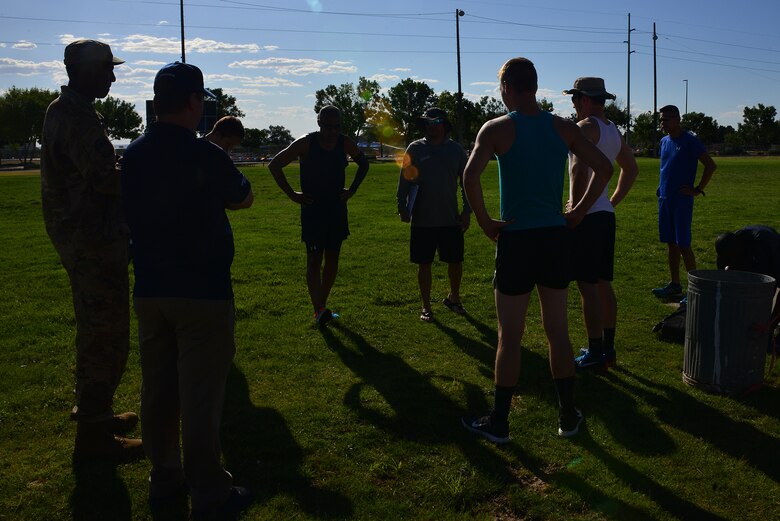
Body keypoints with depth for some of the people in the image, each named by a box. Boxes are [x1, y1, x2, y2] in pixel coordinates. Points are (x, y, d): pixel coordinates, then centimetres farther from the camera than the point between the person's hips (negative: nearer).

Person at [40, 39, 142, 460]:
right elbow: (105, 179, -27)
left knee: (95, 332, 21)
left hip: (81, 236, 11)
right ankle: (93, 435, 6)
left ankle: (93, 414, 35)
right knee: (106, 336, -4)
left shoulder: (66, 110, 16)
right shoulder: (76, 116, -17)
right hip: (93, 239, -11)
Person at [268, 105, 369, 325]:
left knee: (332, 259, 9)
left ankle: (322, 304, 21)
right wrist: (292, 194, -9)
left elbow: (364, 164, 19)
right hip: (312, 210, -5)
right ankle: (318, 310, -15)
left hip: (337, 209, 5)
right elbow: (274, 165, -7)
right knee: (314, 260, -9)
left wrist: (351, 190, 9)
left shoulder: (346, 144, 0)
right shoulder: (305, 144, -11)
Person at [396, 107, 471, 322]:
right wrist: (402, 207, -1)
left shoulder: (456, 150, 4)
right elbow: (404, 180, 5)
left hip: (451, 219, 1)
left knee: (456, 262, 8)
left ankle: (453, 297, 33)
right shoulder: (415, 149, 1)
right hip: (422, 220, -1)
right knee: (424, 264, 5)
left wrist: (467, 210, 4)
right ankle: (426, 306, 19)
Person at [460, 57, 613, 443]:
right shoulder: (564, 128, 5)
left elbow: (470, 176, -22)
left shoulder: (496, 129, -7)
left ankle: (498, 423, 17)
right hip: (556, 238, 4)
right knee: (558, 332, 15)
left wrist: (485, 222, -11)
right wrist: (579, 213, 6)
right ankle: (568, 416, 25)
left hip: (516, 240, -3)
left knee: (509, 337, 5)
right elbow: (604, 168, 2)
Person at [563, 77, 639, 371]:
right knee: (603, 284, 14)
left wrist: (577, 206, -19)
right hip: (606, 214, 9)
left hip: (587, 215, -9)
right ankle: (608, 348, 22)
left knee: (587, 286, -5)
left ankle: (594, 355, -1)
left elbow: (580, 168, -27)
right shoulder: (613, 131, 16)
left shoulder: (586, 126, -12)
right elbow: (631, 169, 27)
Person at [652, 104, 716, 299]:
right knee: (670, 243, 10)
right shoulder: (664, 142, 12)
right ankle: (675, 285, 18)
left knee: (683, 244, -7)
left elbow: (710, 166, -12)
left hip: (682, 201, -7)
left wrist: (698, 190, -12)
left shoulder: (690, 141, -9)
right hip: (664, 199, 7)